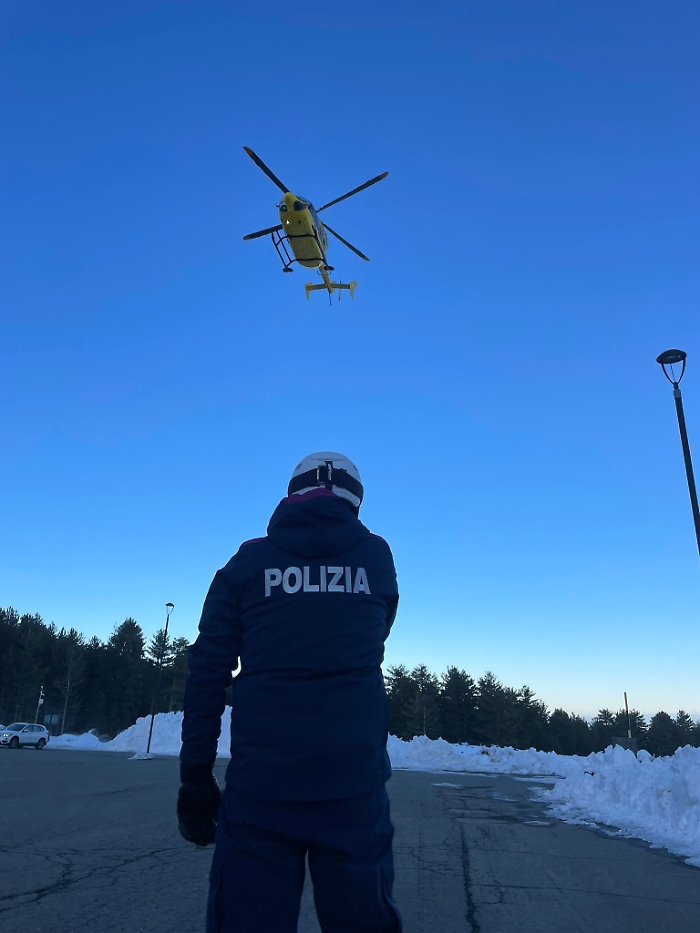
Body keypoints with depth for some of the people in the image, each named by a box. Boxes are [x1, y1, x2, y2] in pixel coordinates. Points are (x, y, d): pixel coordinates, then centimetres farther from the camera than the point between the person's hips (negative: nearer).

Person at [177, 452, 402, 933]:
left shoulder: (247, 562, 4)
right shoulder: (377, 557, 6)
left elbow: (208, 672, 1)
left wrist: (196, 774, 7)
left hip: (261, 782, 0)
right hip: (353, 781, 1)